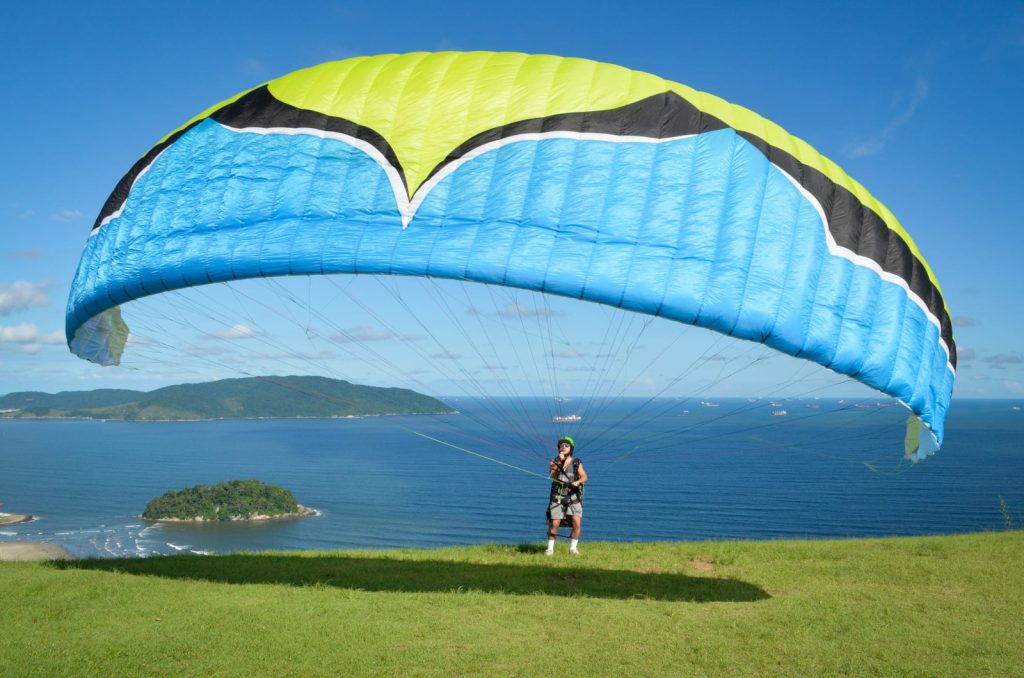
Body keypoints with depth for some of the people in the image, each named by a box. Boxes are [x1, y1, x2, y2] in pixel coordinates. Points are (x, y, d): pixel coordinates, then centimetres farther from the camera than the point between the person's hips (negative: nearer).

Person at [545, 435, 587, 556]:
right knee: (554, 524, -9)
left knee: (577, 523, -13)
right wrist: (559, 461, -17)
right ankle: (550, 549, 5)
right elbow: (551, 475, -11)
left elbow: (584, 477, -2)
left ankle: (573, 548, 3)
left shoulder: (577, 463, 7)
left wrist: (578, 482, -22)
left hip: (573, 498, 0)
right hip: (558, 498, 0)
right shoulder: (554, 462, 7)